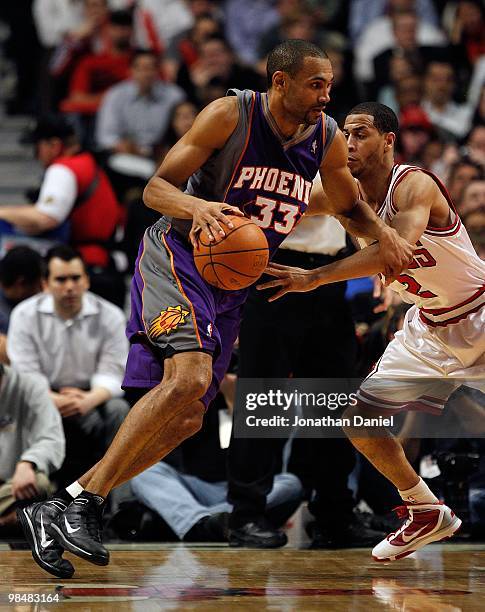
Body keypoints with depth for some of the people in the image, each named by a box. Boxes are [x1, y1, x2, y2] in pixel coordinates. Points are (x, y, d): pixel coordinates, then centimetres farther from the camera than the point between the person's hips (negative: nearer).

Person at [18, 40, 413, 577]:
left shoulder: (328, 139, 1)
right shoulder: (231, 115, -15)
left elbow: (349, 207, 19)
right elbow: (155, 188, -14)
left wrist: (383, 232, -3)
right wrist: (196, 206, -35)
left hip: (233, 283, 7)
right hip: (177, 256, -7)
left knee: (186, 421, 3)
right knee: (190, 377, -30)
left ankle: (71, 503, 10)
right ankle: (86, 499, -25)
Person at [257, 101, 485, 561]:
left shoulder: (415, 185, -26)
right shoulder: (352, 195, -4)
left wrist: (316, 277, -49)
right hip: (428, 326, 7)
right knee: (360, 420, 2)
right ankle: (427, 514, 19)